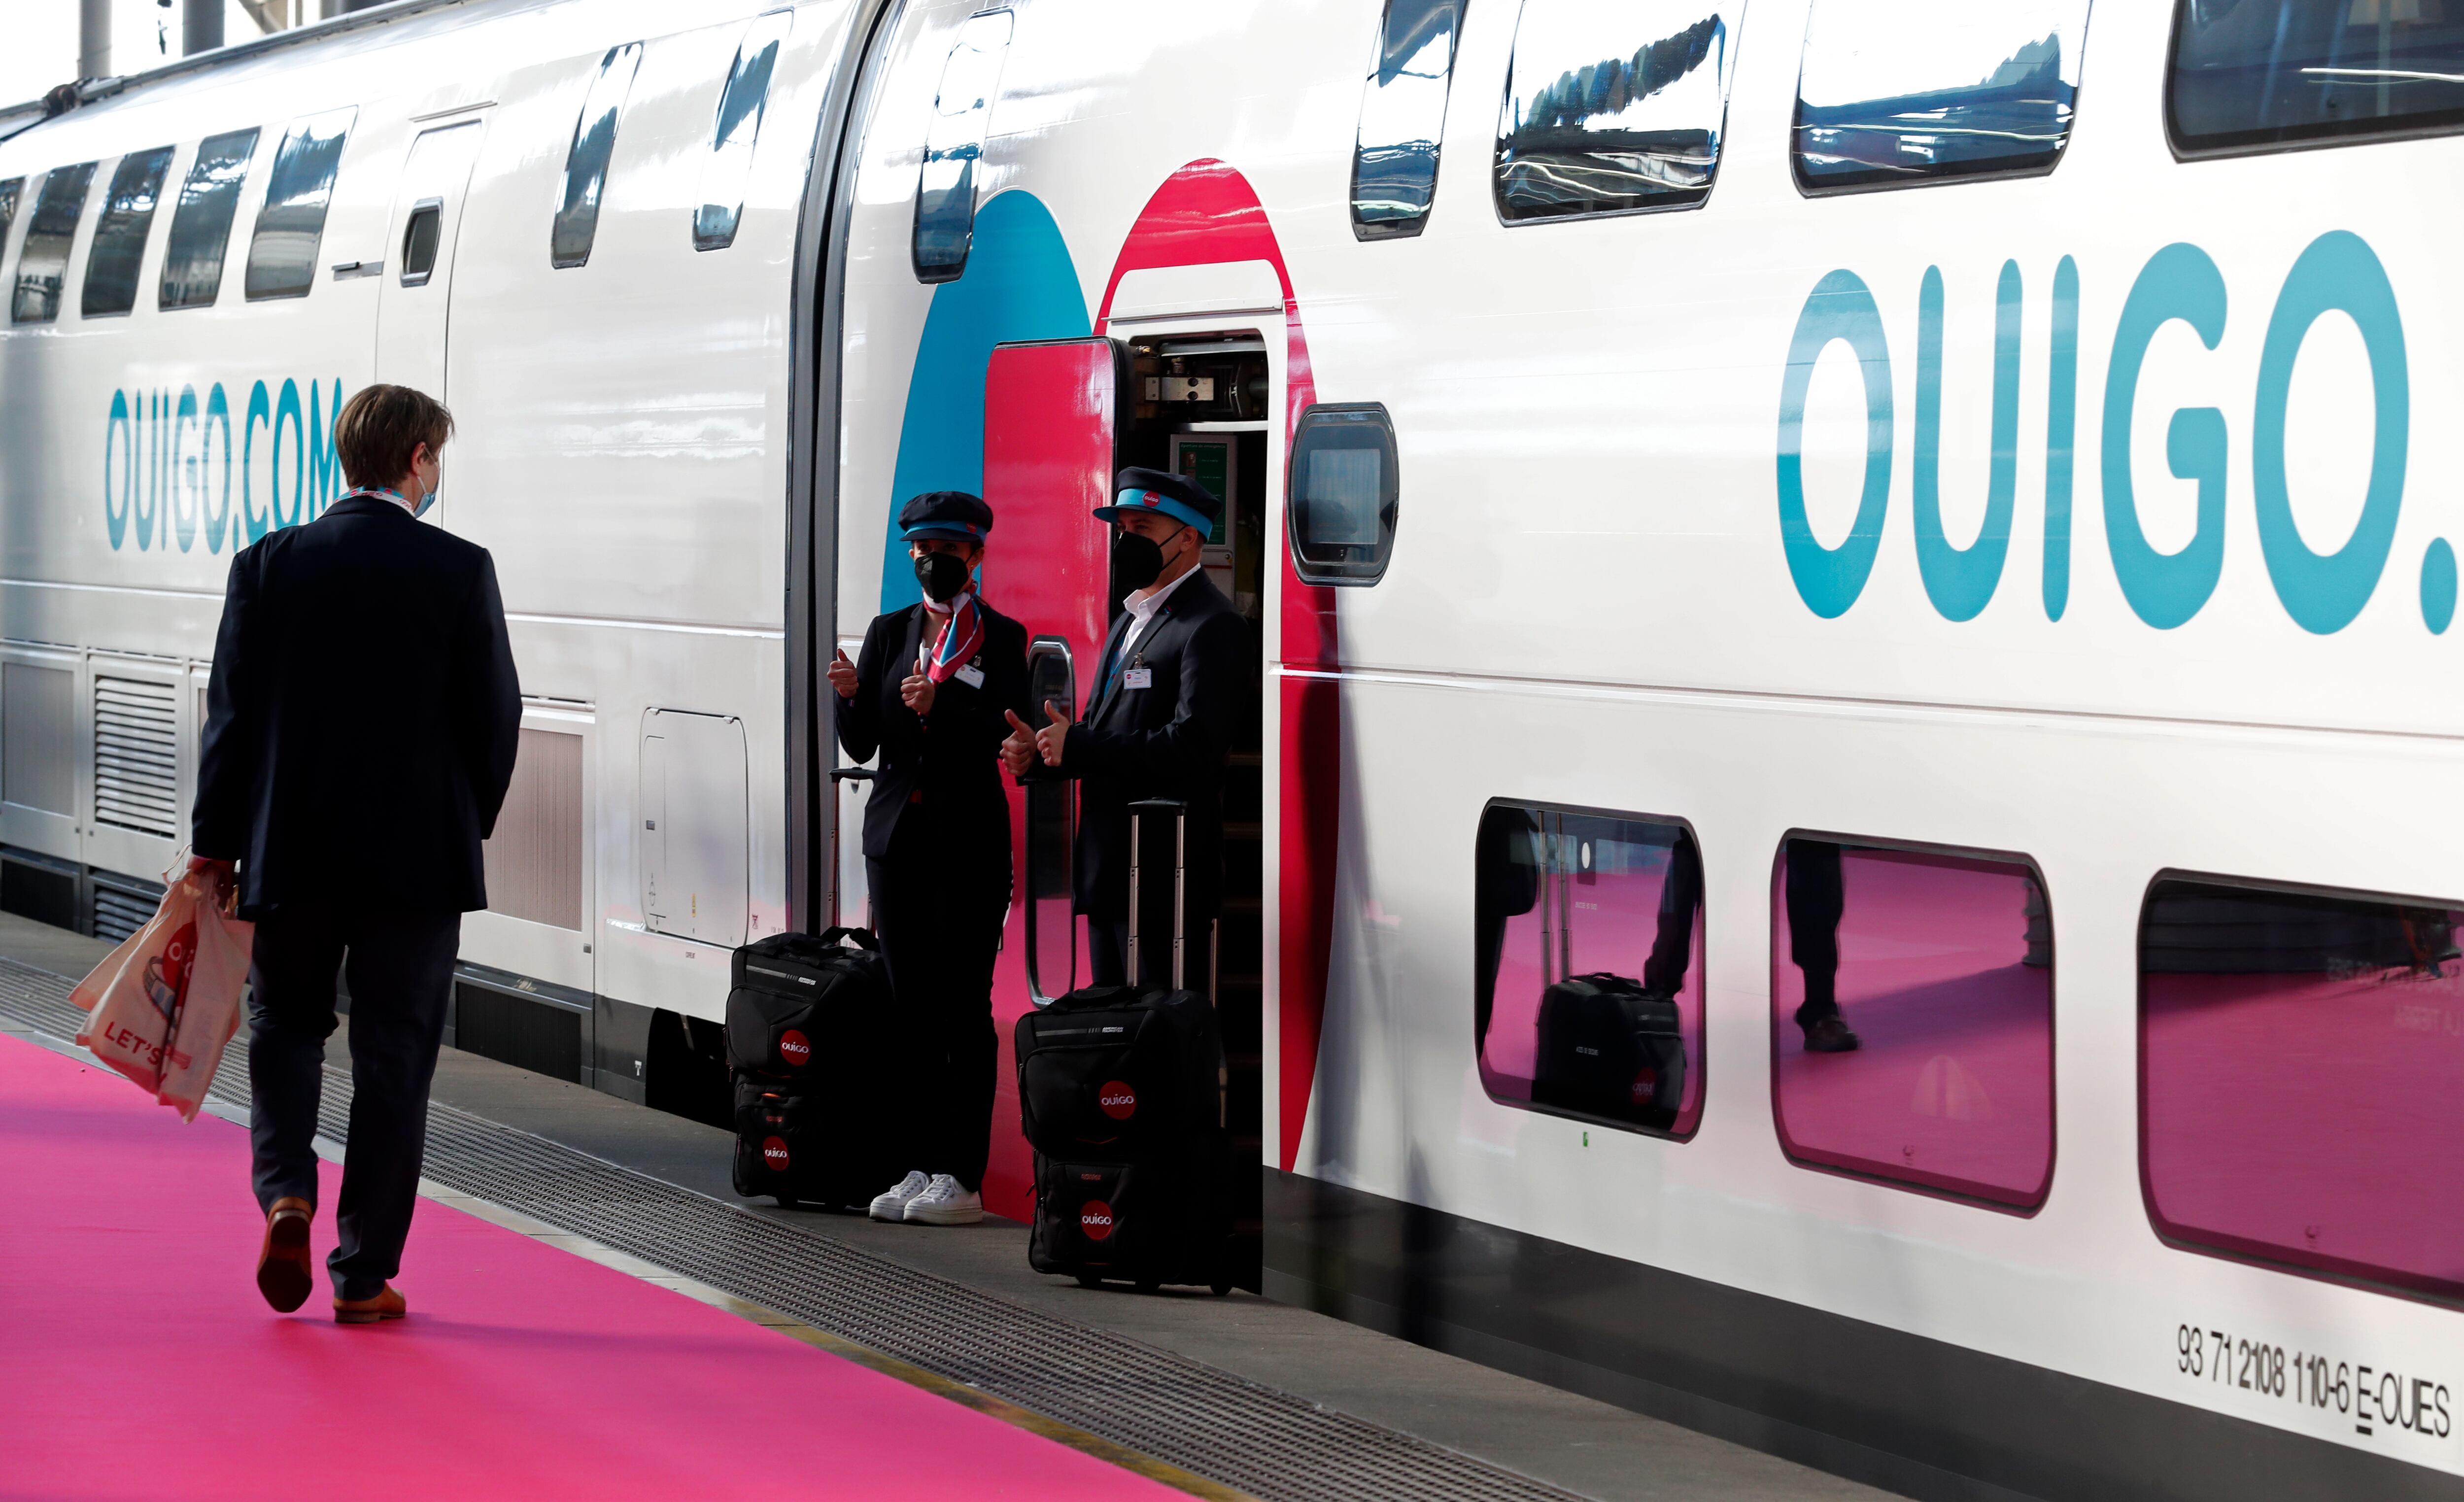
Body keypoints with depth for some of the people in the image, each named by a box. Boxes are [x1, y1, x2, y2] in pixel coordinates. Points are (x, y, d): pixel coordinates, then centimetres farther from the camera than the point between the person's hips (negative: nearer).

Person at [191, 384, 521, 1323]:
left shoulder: (270, 565, -2)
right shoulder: (459, 570, -7)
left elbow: (232, 715, 0)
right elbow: (495, 717, -4)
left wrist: (216, 847, 8)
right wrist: (466, 824, 13)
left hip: (291, 853, 2)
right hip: (417, 857, -2)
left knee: (285, 1027, 20)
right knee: (394, 1058, 5)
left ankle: (286, 1193, -2)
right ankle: (364, 1275, 7)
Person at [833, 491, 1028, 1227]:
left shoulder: (1002, 637, 1)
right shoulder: (889, 632, 12)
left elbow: (1010, 735, -10)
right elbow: (861, 744, 9)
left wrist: (939, 707, -23)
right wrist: (852, 696, -11)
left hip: (968, 835, -4)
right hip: (897, 834, 4)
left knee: (963, 1007, -5)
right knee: (908, 1004, 5)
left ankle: (962, 1178, -4)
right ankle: (919, 1164, 11)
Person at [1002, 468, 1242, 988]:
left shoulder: (1210, 626, -12)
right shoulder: (1130, 619, 20)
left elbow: (1190, 747, -22)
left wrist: (1076, 746, -18)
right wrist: (1041, 750, 4)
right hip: (1109, 868, 10)